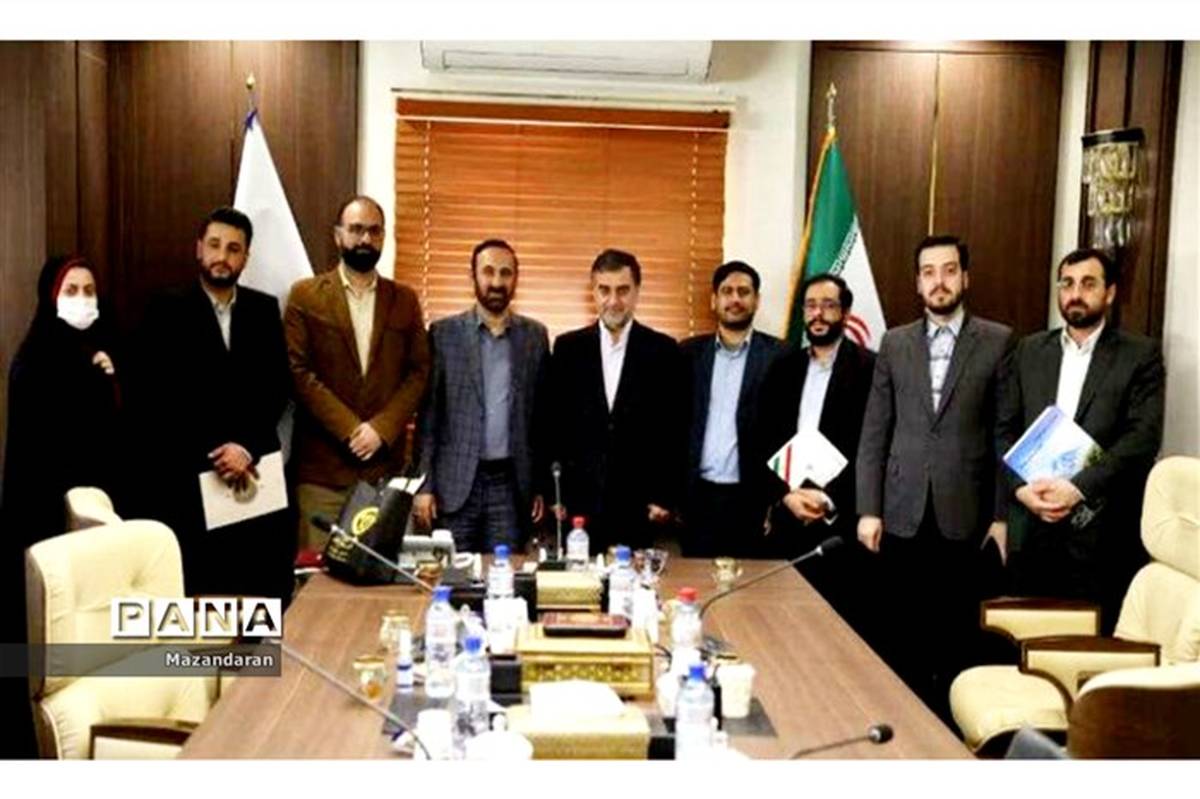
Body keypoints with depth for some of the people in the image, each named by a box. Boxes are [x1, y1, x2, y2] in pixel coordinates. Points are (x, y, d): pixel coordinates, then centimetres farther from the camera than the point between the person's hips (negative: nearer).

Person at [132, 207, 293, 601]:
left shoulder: (264, 309, 11)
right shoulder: (167, 310, 1)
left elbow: (277, 387, 5)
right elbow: (156, 397, -5)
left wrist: (247, 447, -9)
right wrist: (213, 454, -11)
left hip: (255, 469, 3)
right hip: (189, 474, -3)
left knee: (265, 591, 1)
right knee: (199, 594, -2)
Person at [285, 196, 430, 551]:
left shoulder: (404, 299, 12)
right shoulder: (306, 296, 4)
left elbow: (419, 372, 6)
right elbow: (298, 371, -4)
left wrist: (381, 429, -8)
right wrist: (349, 429, -11)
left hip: (386, 462, 2)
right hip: (322, 466, -2)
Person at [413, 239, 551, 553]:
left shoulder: (535, 335, 7)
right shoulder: (444, 332, 3)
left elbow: (542, 415, 9)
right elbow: (429, 414, 2)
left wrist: (541, 486, 6)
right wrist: (424, 485, -4)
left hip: (511, 483, 1)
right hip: (455, 483, -1)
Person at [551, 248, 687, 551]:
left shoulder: (663, 350, 2)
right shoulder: (567, 347, 5)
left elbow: (674, 428, 2)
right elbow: (554, 423, 6)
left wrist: (666, 496, -2)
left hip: (637, 501, -1)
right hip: (578, 497, 1)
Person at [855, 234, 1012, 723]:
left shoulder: (998, 342, 2)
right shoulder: (894, 344, 9)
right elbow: (873, 433, 7)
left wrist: (1003, 514, -4)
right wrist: (868, 509, 1)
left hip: (965, 516, -2)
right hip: (903, 515, 2)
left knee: (957, 638, 5)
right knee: (903, 637, 8)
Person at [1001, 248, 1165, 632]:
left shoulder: (1140, 354, 1)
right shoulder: (1029, 350, 12)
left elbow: (1143, 438, -10)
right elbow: (1005, 428, 8)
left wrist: (1078, 488, -18)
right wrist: (1022, 487, -9)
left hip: (1101, 531, -3)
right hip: (1032, 526, 3)